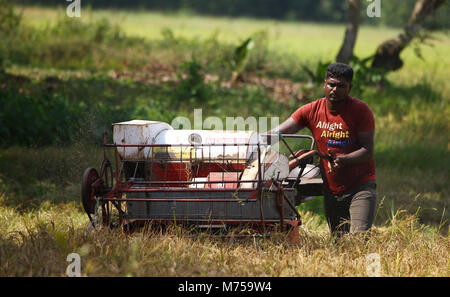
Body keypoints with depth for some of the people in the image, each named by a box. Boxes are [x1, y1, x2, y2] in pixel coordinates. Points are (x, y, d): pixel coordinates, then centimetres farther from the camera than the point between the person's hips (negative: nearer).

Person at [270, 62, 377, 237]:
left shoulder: (361, 110, -8)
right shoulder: (312, 111, 2)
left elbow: (368, 151, -11)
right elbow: (278, 133, 0)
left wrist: (342, 160, -29)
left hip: (361, 185, -4)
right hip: (331, 191, 4)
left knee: (360, 236, -22)